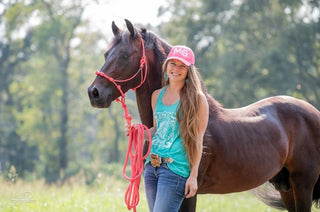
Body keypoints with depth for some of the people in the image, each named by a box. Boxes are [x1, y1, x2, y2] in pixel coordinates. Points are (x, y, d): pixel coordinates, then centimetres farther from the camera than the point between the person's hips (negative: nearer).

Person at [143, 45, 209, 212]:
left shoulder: (196, 98, -4)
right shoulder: (157, 95, 13)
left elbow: (197, 139, -7)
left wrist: (193, 176, -11)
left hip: (175, 167, -7)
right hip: (152, 166, 7)